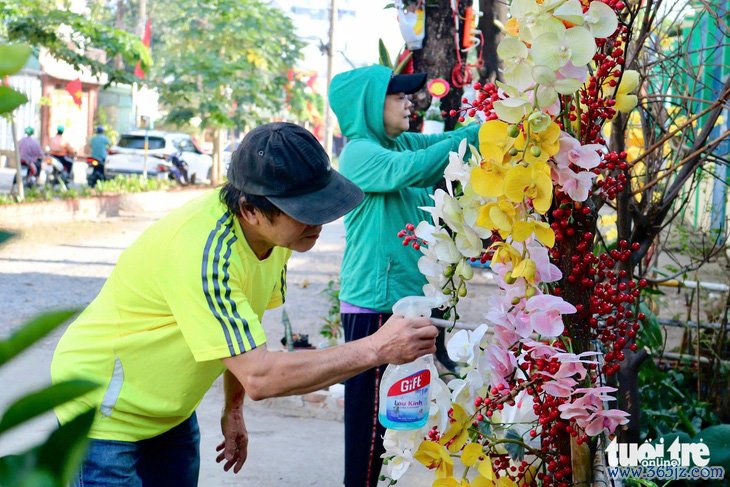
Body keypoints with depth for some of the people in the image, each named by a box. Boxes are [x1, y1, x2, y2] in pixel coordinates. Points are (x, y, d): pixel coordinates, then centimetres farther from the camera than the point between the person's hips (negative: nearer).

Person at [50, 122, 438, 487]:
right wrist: (377, 349, -37)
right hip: (107, 412, -7)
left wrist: (233, 410, 9)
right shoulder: (205, 252, -35)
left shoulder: (275, 228, -10)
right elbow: (259, 377, -38)